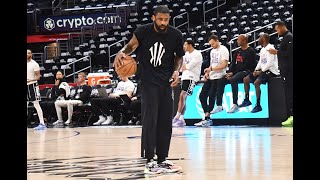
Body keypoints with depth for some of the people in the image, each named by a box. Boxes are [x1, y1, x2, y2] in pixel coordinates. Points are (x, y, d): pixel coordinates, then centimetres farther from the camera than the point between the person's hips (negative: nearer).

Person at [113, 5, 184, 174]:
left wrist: (176, 71, -9)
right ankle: (149, 160, -6)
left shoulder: (176, 35, -7)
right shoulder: (143, 31, -13)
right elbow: (131, 45, 3)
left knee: (165, 122, 5)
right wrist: (122, 52, -18)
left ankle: (162, 160, 14)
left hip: (166, 81, 3)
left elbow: (179, 56, 9)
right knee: (149, 120, -10)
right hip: (148, 81, -3)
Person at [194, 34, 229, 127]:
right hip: (210, 77, 9)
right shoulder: (212, 51, 19)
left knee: (211, 97, -12)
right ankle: (207, 118, 8)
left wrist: (211, 69, -19)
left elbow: (224, 65, -17)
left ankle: (207, 118, -6)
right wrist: (207, 73, 9)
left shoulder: (223, 50, -9)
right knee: (202, 96, 3)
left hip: (218, 78, -9)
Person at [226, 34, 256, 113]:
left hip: (247, 71, -8)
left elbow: (246, 65, -15)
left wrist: (233, 73, -17)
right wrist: (229, 72, -6)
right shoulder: (238, 51, 17)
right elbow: (233, 63, 14)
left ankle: (235, 104, -36)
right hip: (237, 72, 8)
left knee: (233, 79, -35)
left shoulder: (250, 51, -8)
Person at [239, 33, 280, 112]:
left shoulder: (269, 48, -16)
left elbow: (270, 63, -23)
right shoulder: (262, 49, 15)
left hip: (271, 71, -10)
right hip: (263, 70, 10)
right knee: (245, 79, 9)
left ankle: (258, 105, -27)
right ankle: (246, 100, 15)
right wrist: (256, 70, 1)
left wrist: (261, 71, -20)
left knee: (256, 82, -31)